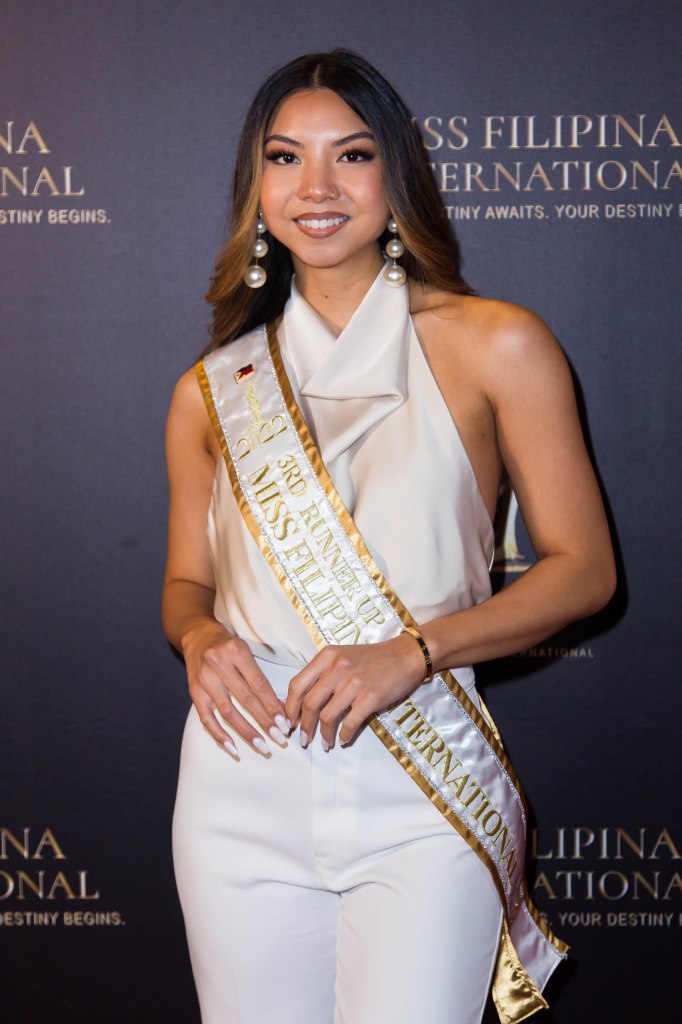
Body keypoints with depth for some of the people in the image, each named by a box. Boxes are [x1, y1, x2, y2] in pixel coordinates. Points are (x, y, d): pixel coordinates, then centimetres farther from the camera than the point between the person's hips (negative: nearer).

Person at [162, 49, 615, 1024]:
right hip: (245, 789, 3)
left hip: (422, 796, -2)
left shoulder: (496, 346, -2)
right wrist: (200, 639, -6)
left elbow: (584, 568, -1)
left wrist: (414, 648, -13)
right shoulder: (211, 393, 8)